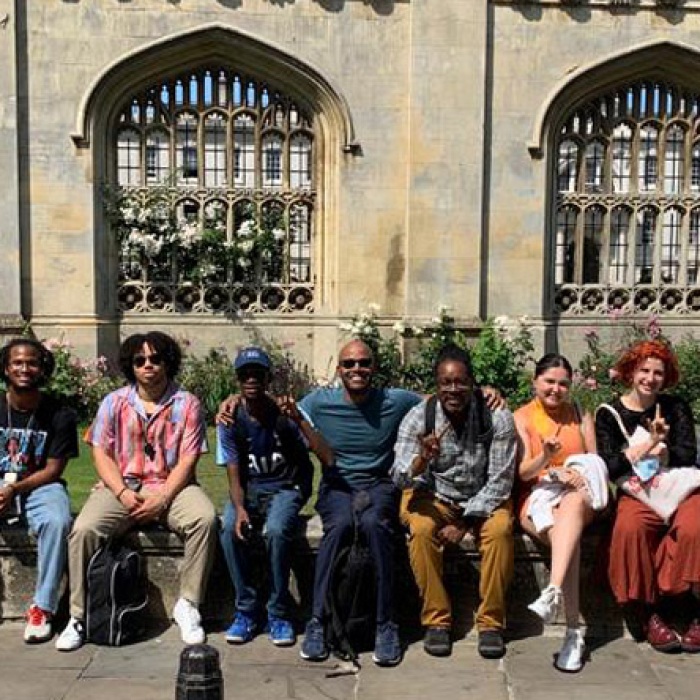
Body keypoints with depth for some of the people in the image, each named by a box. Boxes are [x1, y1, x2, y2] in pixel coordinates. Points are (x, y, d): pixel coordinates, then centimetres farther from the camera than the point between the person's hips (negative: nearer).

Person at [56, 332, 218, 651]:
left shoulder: (186, 404, 1)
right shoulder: (114, 402, 6)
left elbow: (188, 460, -4)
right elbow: (101, 453, 3)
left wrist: (162, 499, -18)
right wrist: (123, 494, -13)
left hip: (171, 486, -1)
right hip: (122, 487, 1)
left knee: (205, 518, -31)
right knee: (83, 529, -25)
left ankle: (187, 606, -16)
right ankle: (78, 617, -9)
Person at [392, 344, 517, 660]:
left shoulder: (497, 418, -14)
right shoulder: (418, 417, -13)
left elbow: (500, 481, -12)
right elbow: (400, 478, -21)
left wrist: (464, 523, -20)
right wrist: (421, 460, -44)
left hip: (483, 500, 0)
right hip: (434, 497, 0)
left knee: (500, 529, -30)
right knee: (421, 529, -30)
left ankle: (491, 621, -15)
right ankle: (436, 619, -15)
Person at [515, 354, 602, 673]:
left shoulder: (580, 415, 17)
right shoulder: (522, 417, 8)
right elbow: (523, 472, -2)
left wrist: (583, 474, -11)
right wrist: (546, 459, -24)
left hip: (579, 493, 1)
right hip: (537, 495, -1)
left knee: (572, 502, -40)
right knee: (566, 534, -37)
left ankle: (552, 594, -54)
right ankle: (574, 633, -40)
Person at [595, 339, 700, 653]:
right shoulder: (608, 415, 8)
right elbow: (610, 468, -3)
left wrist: (637, 453, -9)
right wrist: (650, 444, -14)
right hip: (637, 494, 0)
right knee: (630, 527, -34)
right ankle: (647, 614, -20)